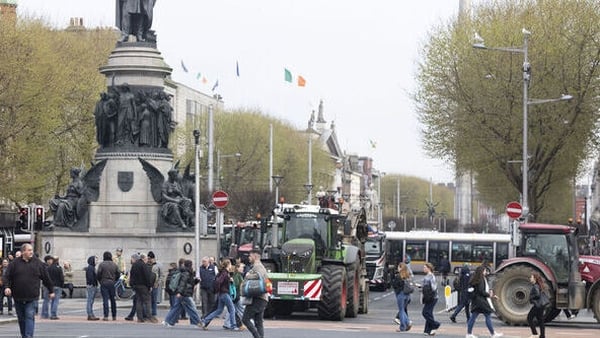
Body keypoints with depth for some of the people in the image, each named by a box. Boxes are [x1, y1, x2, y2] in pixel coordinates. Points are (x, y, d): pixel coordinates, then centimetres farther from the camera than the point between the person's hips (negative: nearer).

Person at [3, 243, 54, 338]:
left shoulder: (38, 263, 3)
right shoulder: (15, 263, 2)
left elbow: (46, 278, 11)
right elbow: (6, 276, 1)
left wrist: (51, 290, 15)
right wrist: (6, 287, -17)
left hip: (32, 298, -2)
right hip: (18, 297, 2)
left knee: (30, 317, -12)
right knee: (21, 318, 11)